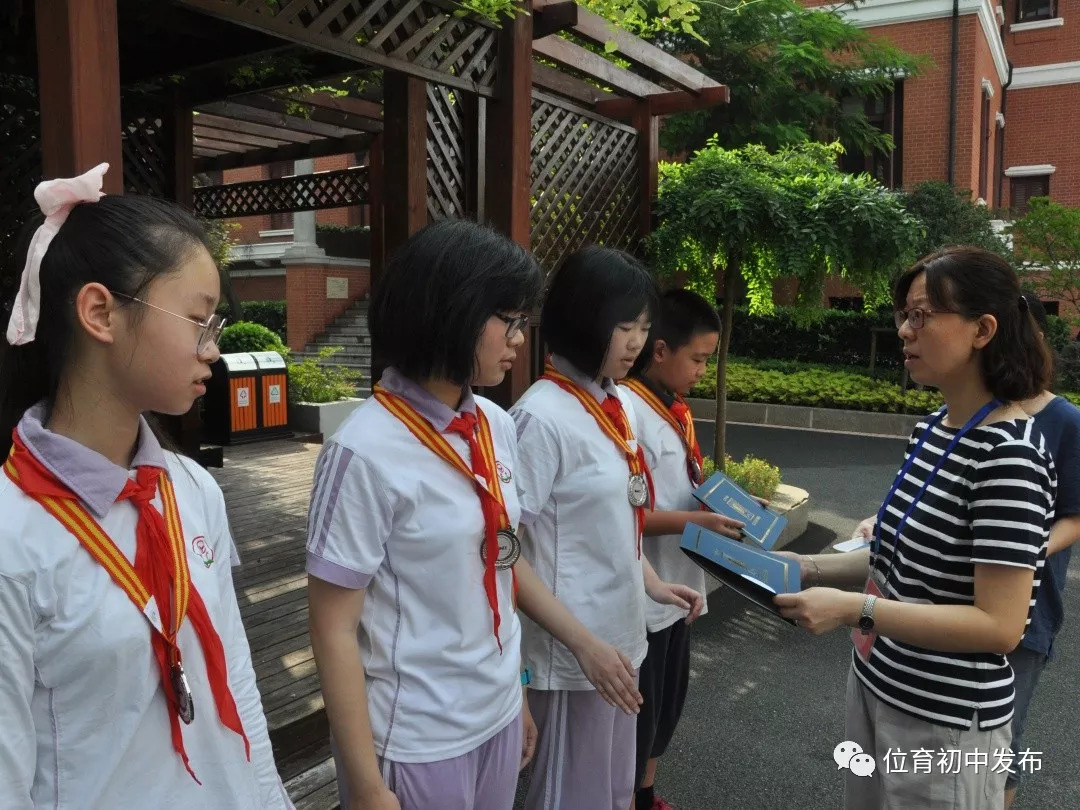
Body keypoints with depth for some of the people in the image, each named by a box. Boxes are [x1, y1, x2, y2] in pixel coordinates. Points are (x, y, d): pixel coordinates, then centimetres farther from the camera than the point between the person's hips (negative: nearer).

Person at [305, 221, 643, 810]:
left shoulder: (496, 427, -3)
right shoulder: (367, 451, -22)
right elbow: (334, 631, -16)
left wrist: (581, 641, 13)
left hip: (496, 718, 6)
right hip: (415, 742, -6)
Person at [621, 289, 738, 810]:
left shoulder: (676, 410, 7)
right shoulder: (628, 412, -21)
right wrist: (698, 521, -24)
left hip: (677, 587, 9)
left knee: (667, 702, 23)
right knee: (638, 709, 8)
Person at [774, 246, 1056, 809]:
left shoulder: (1009, 455, -23)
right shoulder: (933, 429, 2)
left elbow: (1000, 626, -24)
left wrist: (854, 609, -28)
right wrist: (812, 568, 1)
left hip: (944, 722, -7)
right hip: (877, 686, 8)